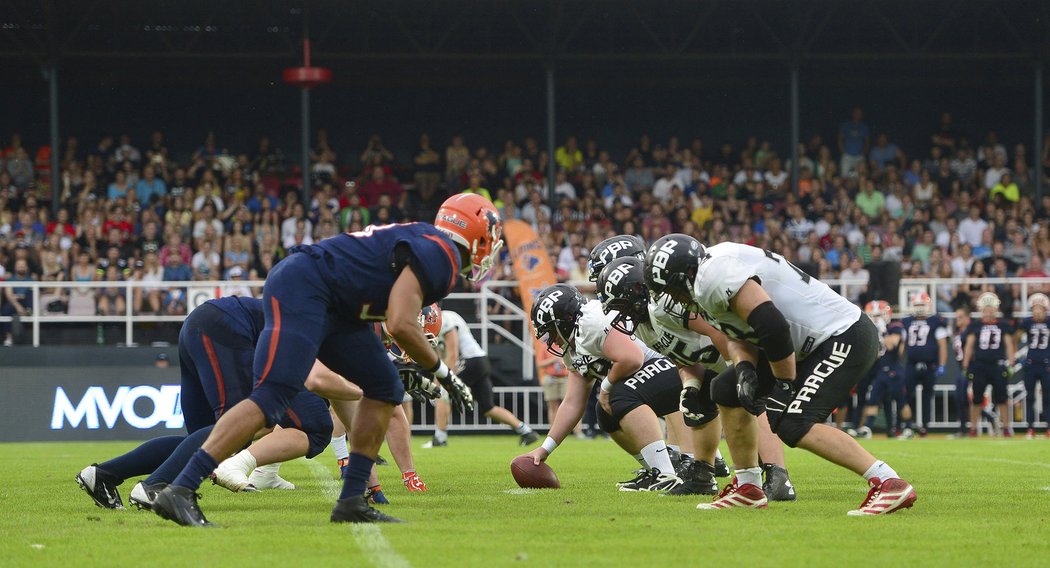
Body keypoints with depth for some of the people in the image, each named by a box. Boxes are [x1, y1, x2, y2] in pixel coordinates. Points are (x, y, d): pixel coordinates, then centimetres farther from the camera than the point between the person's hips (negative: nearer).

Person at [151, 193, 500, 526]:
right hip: (299, 287, -11)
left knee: (385, 389, 10)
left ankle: (352, 500, 11)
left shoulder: (426, 243, 19)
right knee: (271, 397, -21)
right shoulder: (440, 256, -12)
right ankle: (180, 490, -27)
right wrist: (443, 372, -8)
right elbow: (401, 326, -20)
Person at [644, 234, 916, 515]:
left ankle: (889, 484, -23)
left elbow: (773, 329, -27)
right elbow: (738, 335, 14)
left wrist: (785, 387, -17)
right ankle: (747, 488, 22)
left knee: (793, 425, -22)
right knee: (727, 391, 13)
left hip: (844, 338, -11)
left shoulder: (715, 276, -21)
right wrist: (744, 368, -7)